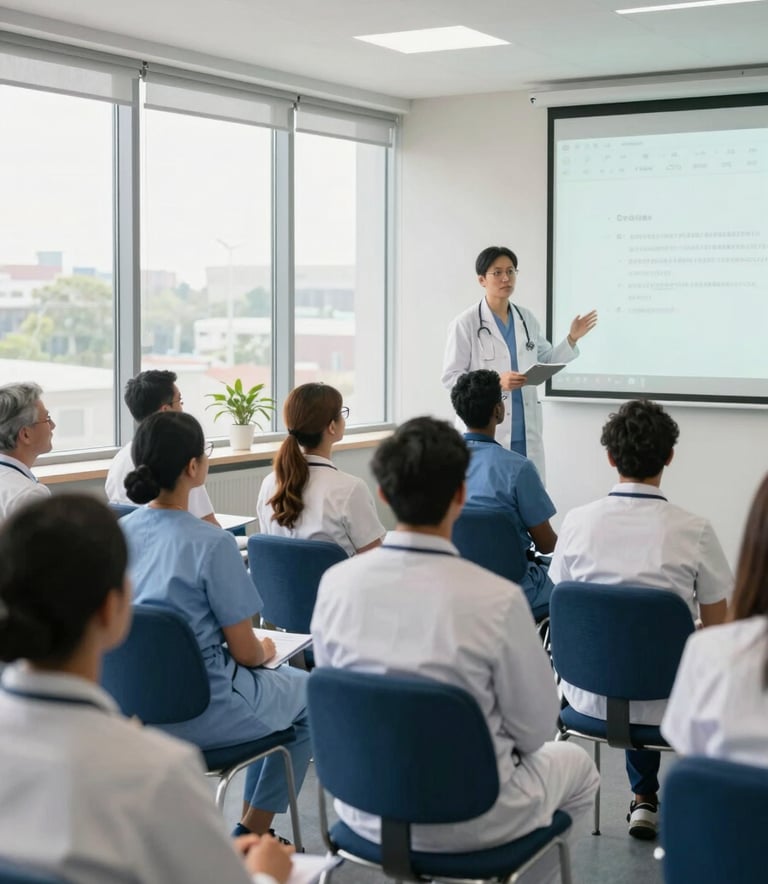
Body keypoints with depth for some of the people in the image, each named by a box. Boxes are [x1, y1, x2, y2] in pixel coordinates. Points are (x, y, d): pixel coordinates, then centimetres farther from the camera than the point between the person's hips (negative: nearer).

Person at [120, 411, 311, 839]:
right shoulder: (212, 543, -22)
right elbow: (245, 651, -15)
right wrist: (265, 651, 9)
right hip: (200, 715, -7)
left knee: (281, 678, 32)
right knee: (310, 693, 22)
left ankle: (250, 831, 38)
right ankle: (252, 834, 27)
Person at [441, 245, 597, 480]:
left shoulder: (527, 318, 10)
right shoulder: (465, 323, -8)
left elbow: (546, 361, 21)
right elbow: (450, 378, -9)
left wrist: (572, 338, 7)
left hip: (526, 430, 5)